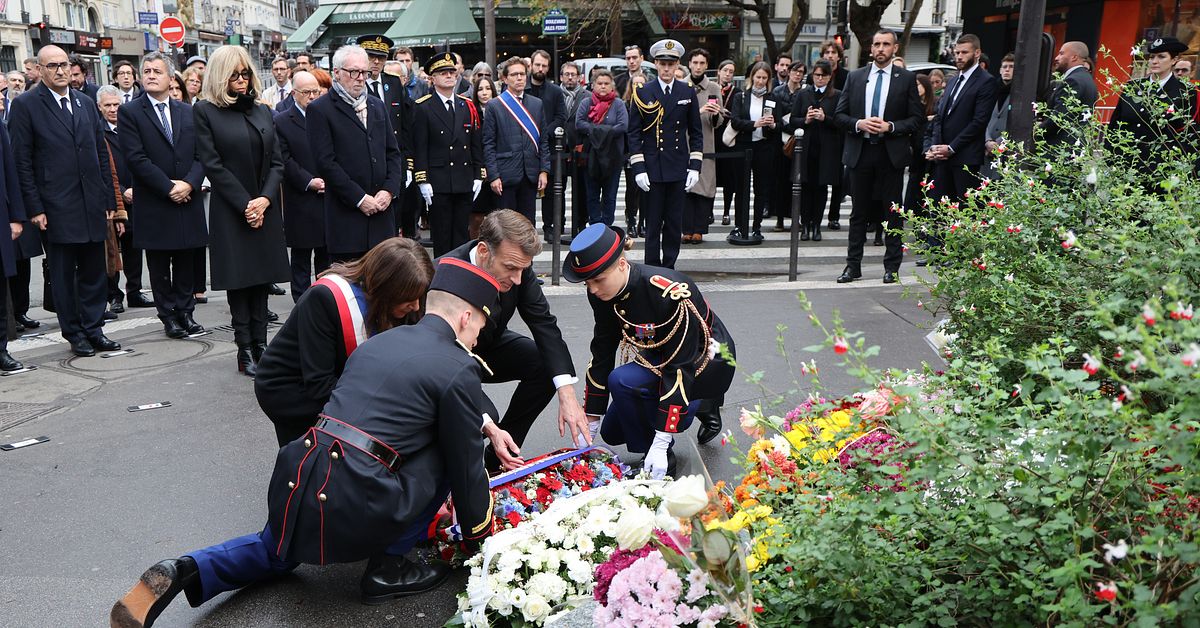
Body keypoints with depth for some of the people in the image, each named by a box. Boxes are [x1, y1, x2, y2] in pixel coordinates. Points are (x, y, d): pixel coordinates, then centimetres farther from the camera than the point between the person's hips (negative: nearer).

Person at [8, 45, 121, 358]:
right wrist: (35, 208, -10)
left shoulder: (86, 103, 13)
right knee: (63, 275, 4)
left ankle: (94, 329, 18)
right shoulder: (25, 105, -2)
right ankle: (74, 334, 14)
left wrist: (109, 199, 9)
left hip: (92, 205, 5)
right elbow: (22, 161, -5)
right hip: (57, 208, -4)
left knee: (94, 272, 9)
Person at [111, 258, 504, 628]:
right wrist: (479, 537, 18)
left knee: (276, 551, 37)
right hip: (353, 506, -7)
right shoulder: (458, 369, -5)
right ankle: (387, 567, 15)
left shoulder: (380, 341, 18)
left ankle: (185, 572, 10)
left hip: (293, 483, 8)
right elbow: (466, 467, 1)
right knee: (445, 452, 12)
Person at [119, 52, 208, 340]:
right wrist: (168, 187, -14)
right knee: (160, 265, 5)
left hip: (188, 199, 3)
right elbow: (135, 158, -10)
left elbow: (201, 153, 5)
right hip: (154, 204, -3)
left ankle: (185, 311, 18)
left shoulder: (188, 111, 10)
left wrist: (189, 183, -11)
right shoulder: (129, 112, -1)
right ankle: (168, 316, 13)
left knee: (186, 260, 8)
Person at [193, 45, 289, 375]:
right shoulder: (205, 111, 0)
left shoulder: (262, 111, 13)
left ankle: (260, 345, 10)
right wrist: (245, 205, -11)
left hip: (265, 208, 4)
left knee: (261, 279, 5)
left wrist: (264, 199, -7)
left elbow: (276, 162, 8)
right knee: (239, 279, -2)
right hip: (231, 211, -4)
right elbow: (212, 165, -7)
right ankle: (245, 351, 3)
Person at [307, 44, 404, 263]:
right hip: (346, 216, -5)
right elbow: (326, 162, -9)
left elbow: (393, 152, 15)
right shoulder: (319, 110, -2)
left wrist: (389, 190, -1)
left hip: (381, 212, 5)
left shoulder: (378, 106, 17)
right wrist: (359, 198, -12)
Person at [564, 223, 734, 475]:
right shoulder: (602, 294, -14)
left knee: (622, 381, -31)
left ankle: (663, 458, -10)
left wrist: (660, 445, -34)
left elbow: (680, 368, -33)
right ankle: (701, 406, 20)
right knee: (612, 433, 9)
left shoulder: (671, 292, -36)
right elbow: (602, 355, -6)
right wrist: (589, 427, -5)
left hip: (706, 362, -8)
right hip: (660, 358, 8)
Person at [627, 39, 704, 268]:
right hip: (652, 169, -2)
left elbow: (696, 132, 9)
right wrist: (638, 168, -7)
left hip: (678, 169, 2)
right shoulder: (643, 93, 1)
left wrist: (695, 166, 1)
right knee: (653, 224, 1)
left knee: (675, 223, 6)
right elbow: (634, 133, 1)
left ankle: (669, 269, 16)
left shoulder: (688, 92, 7)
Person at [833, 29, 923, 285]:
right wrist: (859, 124, -12)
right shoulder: (855, 77, 8)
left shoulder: (906, 79, 3)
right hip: (860, 152, 2)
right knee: (858, 211, 7)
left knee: (893, 211, 4)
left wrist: (891, 127, -14)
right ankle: (853, 265, 13)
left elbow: (917, 118, 1)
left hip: (891, 153, -1)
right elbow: (840, 114, 7)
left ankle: (892, 266, 12)